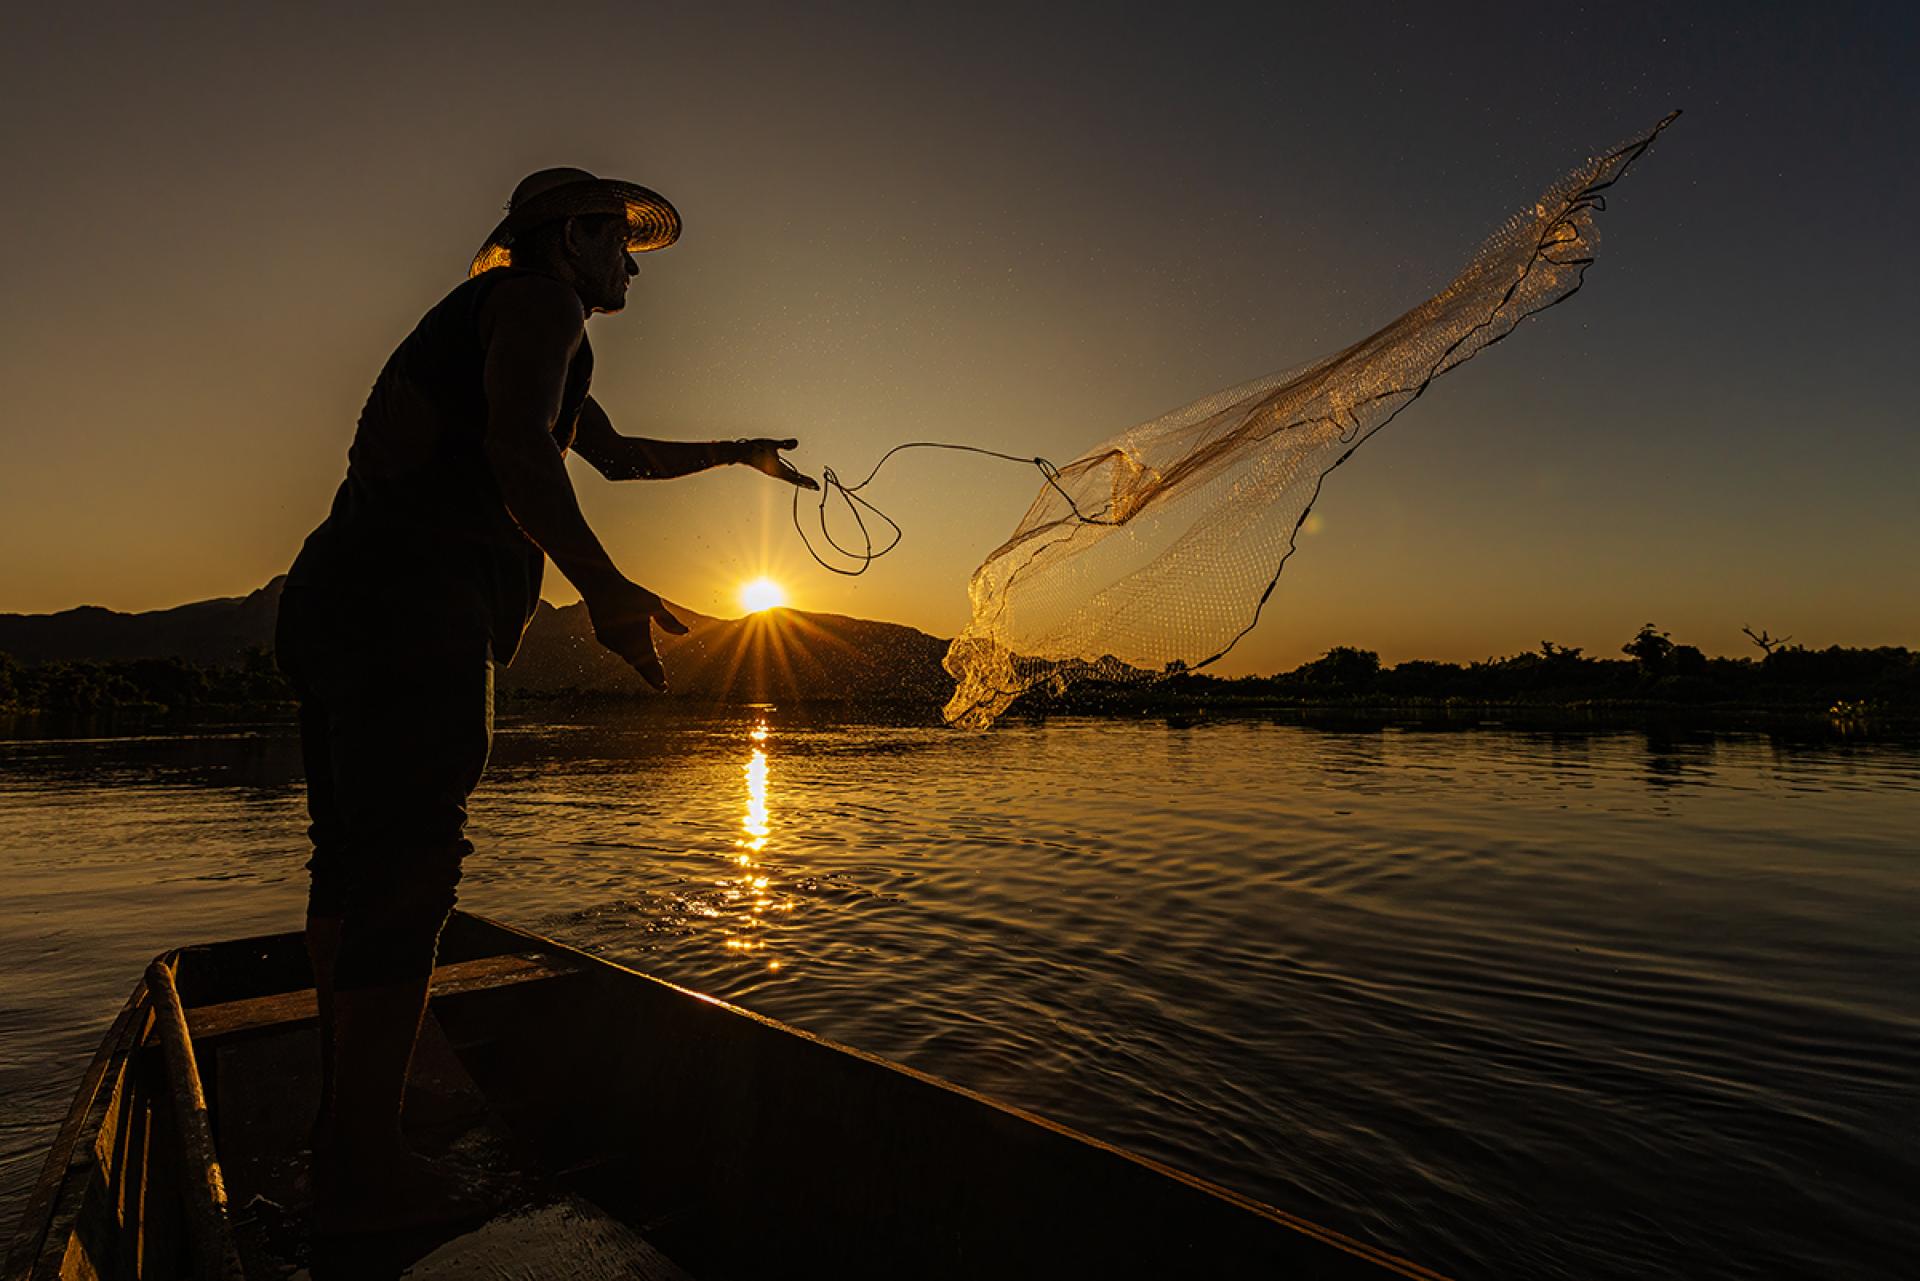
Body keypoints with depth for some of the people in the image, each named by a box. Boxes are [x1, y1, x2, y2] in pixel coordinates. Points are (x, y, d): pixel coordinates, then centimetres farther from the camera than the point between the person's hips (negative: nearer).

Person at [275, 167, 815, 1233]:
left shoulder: (522, 332, 34)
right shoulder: (541, 300, 4)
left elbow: (621, 456, 45)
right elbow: (517, 447, -15)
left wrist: (736, 452, 53)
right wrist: (602, 584, -24)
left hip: (339, 589, 10)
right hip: (413, 594, -10)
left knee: (357, 865, 9)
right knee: (403, 872, -11)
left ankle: (346, 1150, 19)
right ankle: (364, 1176, -5)